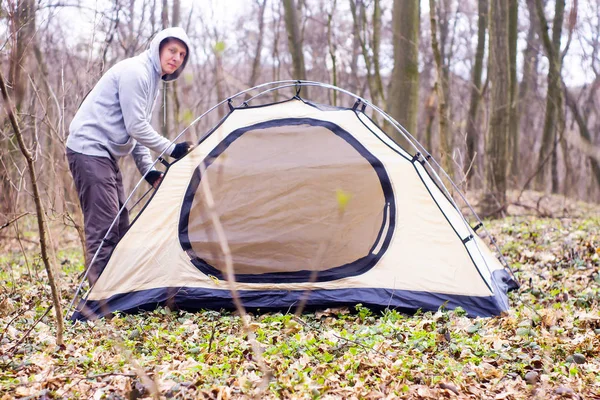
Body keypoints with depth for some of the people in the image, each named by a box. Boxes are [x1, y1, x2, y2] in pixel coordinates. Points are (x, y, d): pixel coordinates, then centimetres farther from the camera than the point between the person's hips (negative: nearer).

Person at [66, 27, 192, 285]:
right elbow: (135, 127, -18)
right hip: (89, 148, -10)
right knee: (102, 226, -14)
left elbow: (137, 130, 19)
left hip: (106, 153, 10)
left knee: (119, 225, 10)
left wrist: (147, 169, 10)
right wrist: (170, 149, -10)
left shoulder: (152, 80, 16)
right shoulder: (134, 72, -15)